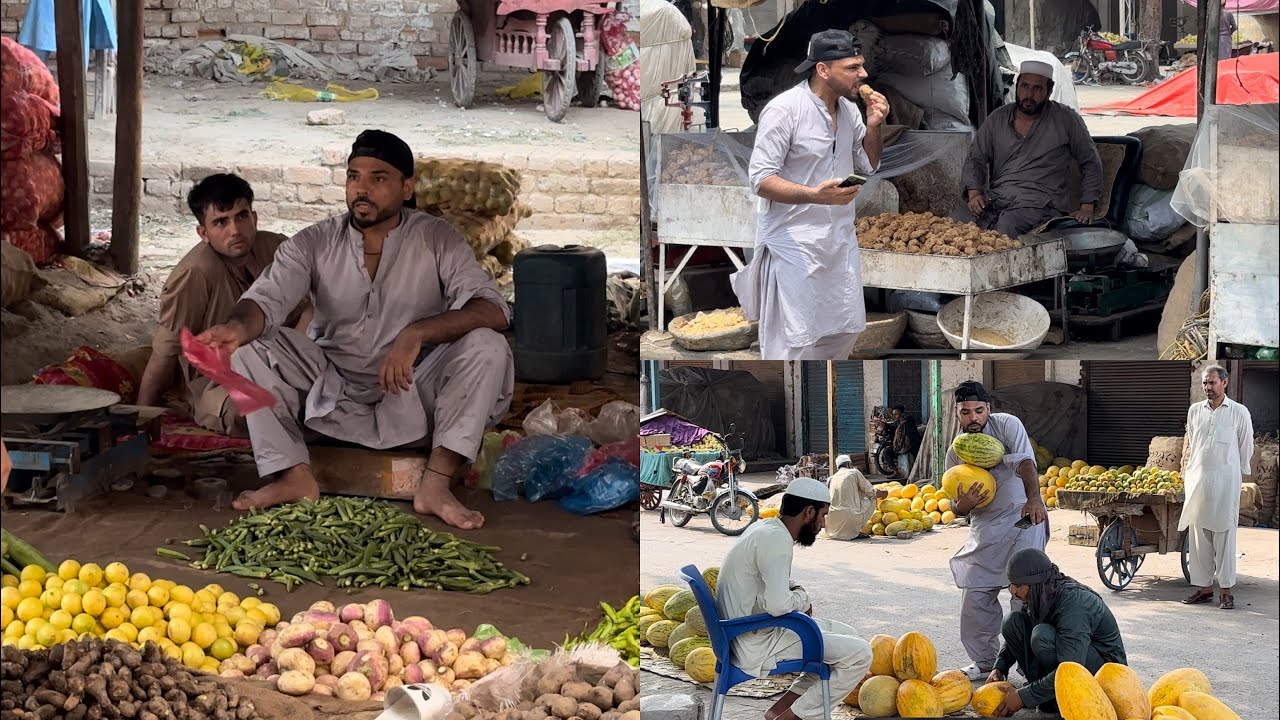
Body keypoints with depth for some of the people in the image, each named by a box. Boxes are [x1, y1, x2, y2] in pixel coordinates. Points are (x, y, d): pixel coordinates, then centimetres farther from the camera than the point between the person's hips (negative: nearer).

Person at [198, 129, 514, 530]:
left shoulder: (436, 240, -5)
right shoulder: (313, 244, -1)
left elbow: (493, 311, -18)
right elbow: (267, 299, -17)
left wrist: (417, 333, -34)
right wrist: (238, 326, -43)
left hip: (411, 400, -1)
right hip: (331, 398, 2)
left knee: (486, 346, -26)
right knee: (250, 346, -17)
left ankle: (437, 485, -27)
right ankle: (296, 477, -18)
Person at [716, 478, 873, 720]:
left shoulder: (764, 528, 10)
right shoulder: (776, 539, -21)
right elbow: (778, 604, -32)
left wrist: (795, 592, 5)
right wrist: (801, 598, -10)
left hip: (745, 635, 11)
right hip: (757, 648, -10)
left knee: (848, 636, 19)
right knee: (859, 654, -11)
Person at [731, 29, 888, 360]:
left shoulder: (848, 109, 5)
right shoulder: (784, 109, -18)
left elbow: (868, 166, 14)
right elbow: (761, 180, -19)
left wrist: (873, 126, -5)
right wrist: (816, 195, -34)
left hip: (840, 239, 7)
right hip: (795, 243, -7)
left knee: (843, 331, 14)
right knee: (792, 342, -6)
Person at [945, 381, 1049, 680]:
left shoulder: (1007, 425, -4)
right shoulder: (955, 453, 9)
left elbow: (1025, 462, -21)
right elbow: (957, 510, 11)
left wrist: (1034, 499, -38)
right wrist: (963, 505, -15)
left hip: (1022, 518, -5)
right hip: (984, 529, 5)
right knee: (975, 595, 1)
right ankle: (985, 661, 16)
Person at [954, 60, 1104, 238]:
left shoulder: (1065, 119, 7)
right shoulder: (997, 119, 15)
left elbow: (1091, 162, 13)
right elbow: (975, 158, 15)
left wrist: (1087, 207, 4)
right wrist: (974, 193, -5)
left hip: (1039, 202, -3)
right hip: (995, 199, 3)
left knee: (1008, 225, -38)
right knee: (956, 220, -28)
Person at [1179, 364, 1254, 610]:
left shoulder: (1239, 412, 0)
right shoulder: (1195, 411, 11)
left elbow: (1246, 449, 7)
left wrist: (1238, 474, 10)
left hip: (1225, 481, -4)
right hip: (1197, 480, 4)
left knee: (1224, 535, -4)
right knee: (1198, 536, 3)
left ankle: (1226, 590, -1)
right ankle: (1204, 587, 9)